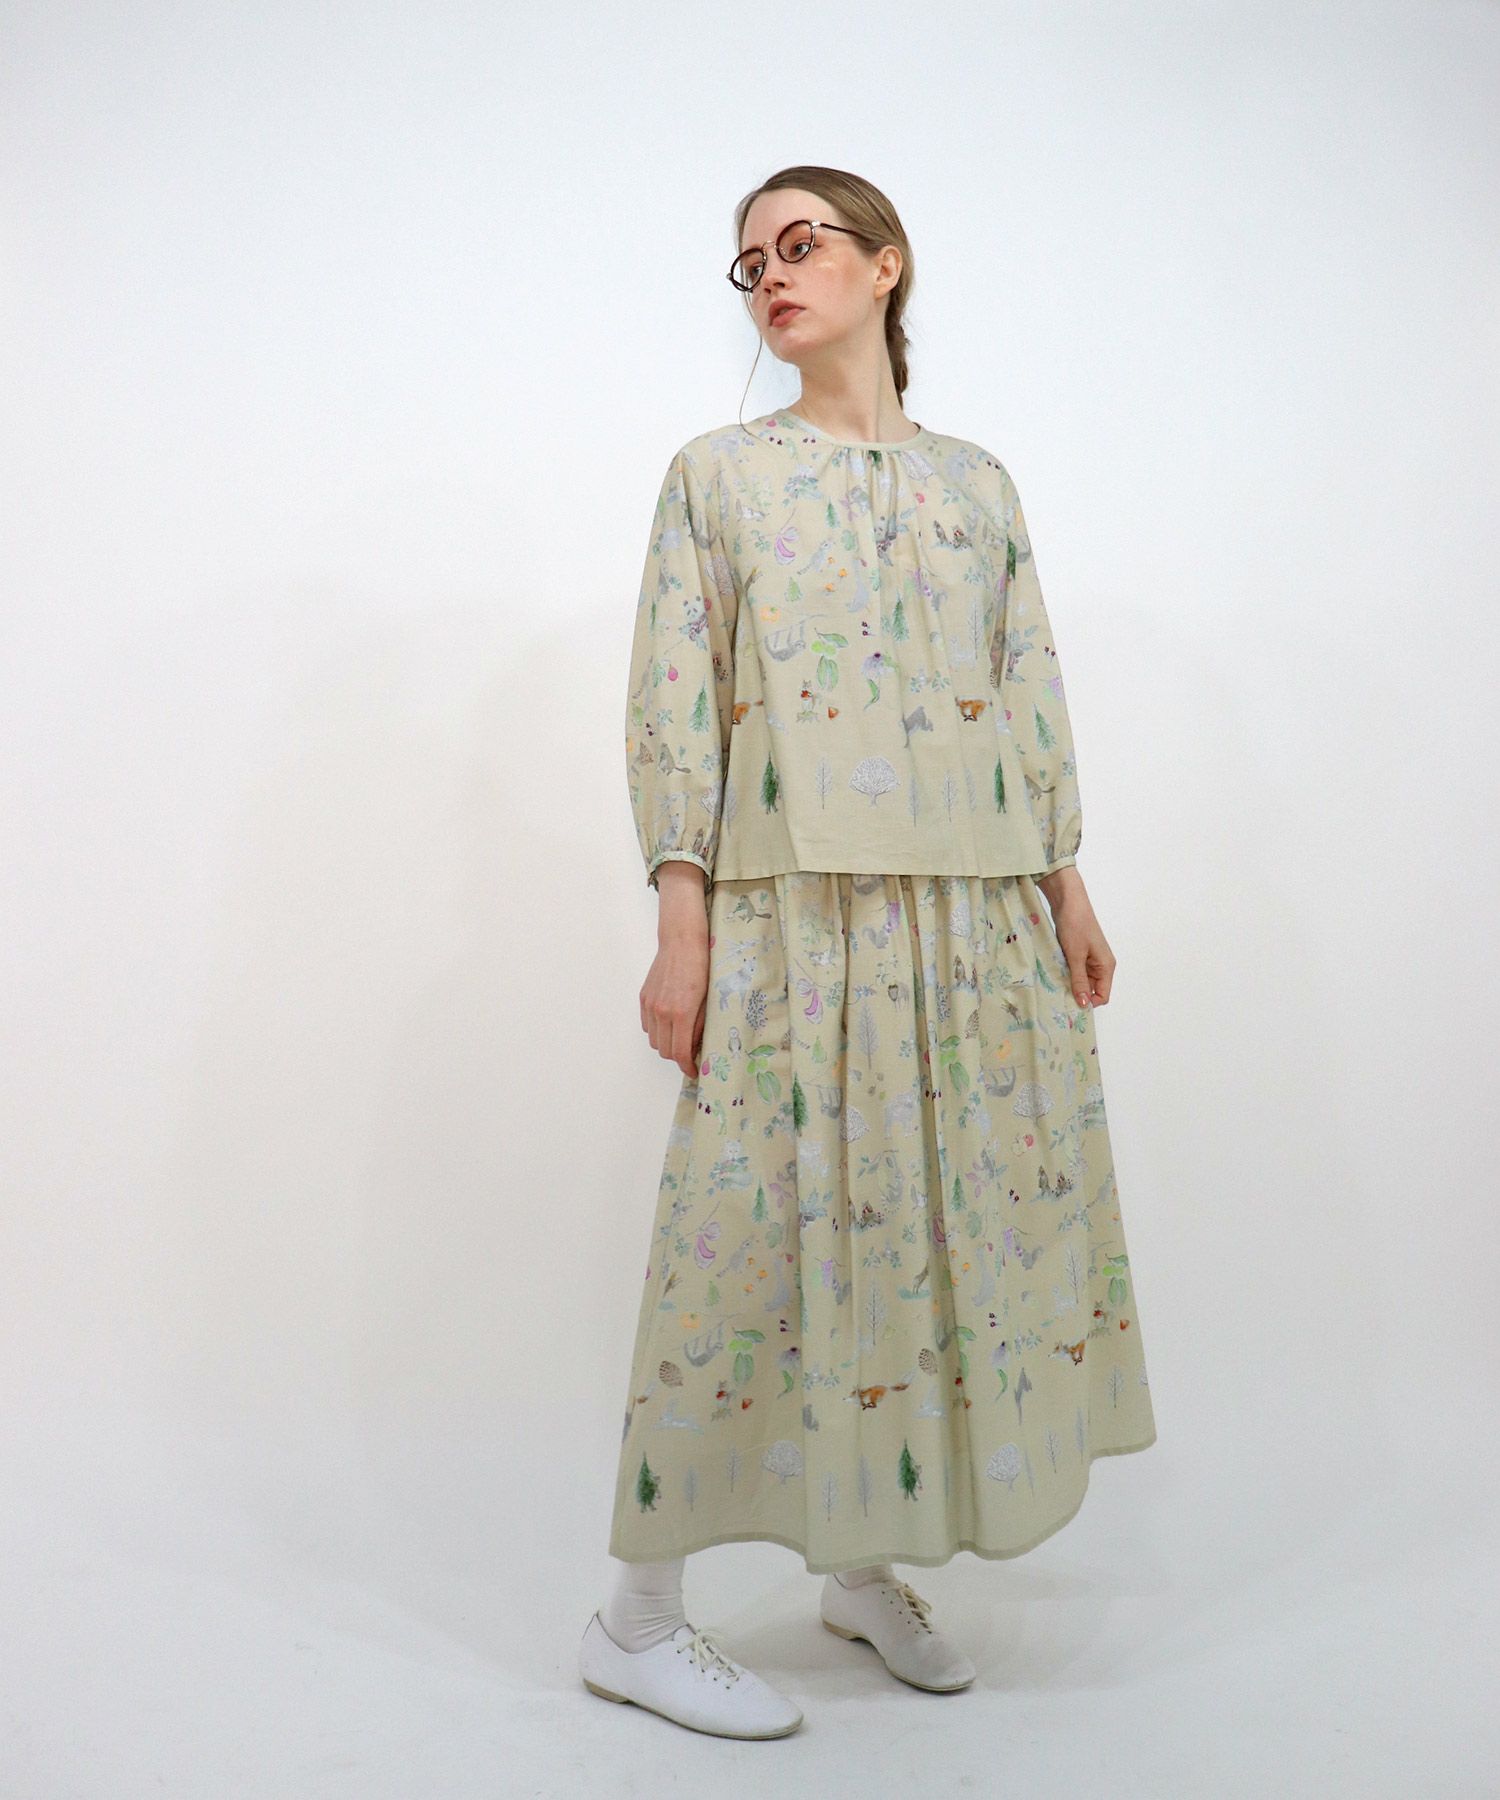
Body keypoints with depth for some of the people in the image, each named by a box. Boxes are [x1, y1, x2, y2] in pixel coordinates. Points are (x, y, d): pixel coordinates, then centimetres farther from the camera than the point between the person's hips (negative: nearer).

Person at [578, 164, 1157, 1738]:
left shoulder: (979, 481, 16)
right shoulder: (716, 472, 7)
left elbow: (1033, 696, 15)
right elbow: (672, 706, -1)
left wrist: (1067, 890, 8)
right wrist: (680, 924, -10)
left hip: (977, 903, 4)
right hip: (797, 898, -4)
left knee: (963, 1202, 6)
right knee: (769, 1216, -5)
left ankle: (864, 1564, 25)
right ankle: (636, 1619, 10)